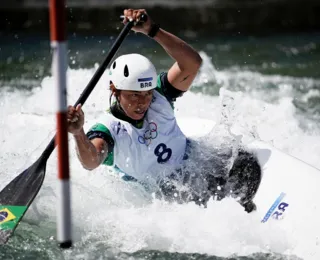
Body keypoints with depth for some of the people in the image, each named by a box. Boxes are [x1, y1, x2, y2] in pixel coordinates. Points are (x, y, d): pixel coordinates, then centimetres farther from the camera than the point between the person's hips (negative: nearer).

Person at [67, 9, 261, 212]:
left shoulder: (158, 98, -10)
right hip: (166, 191, -3)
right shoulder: (109, 129, -18)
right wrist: (79, 134, -62)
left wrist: (152, 30, -36)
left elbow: (192, 63, -24)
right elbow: (91, 162, -40)